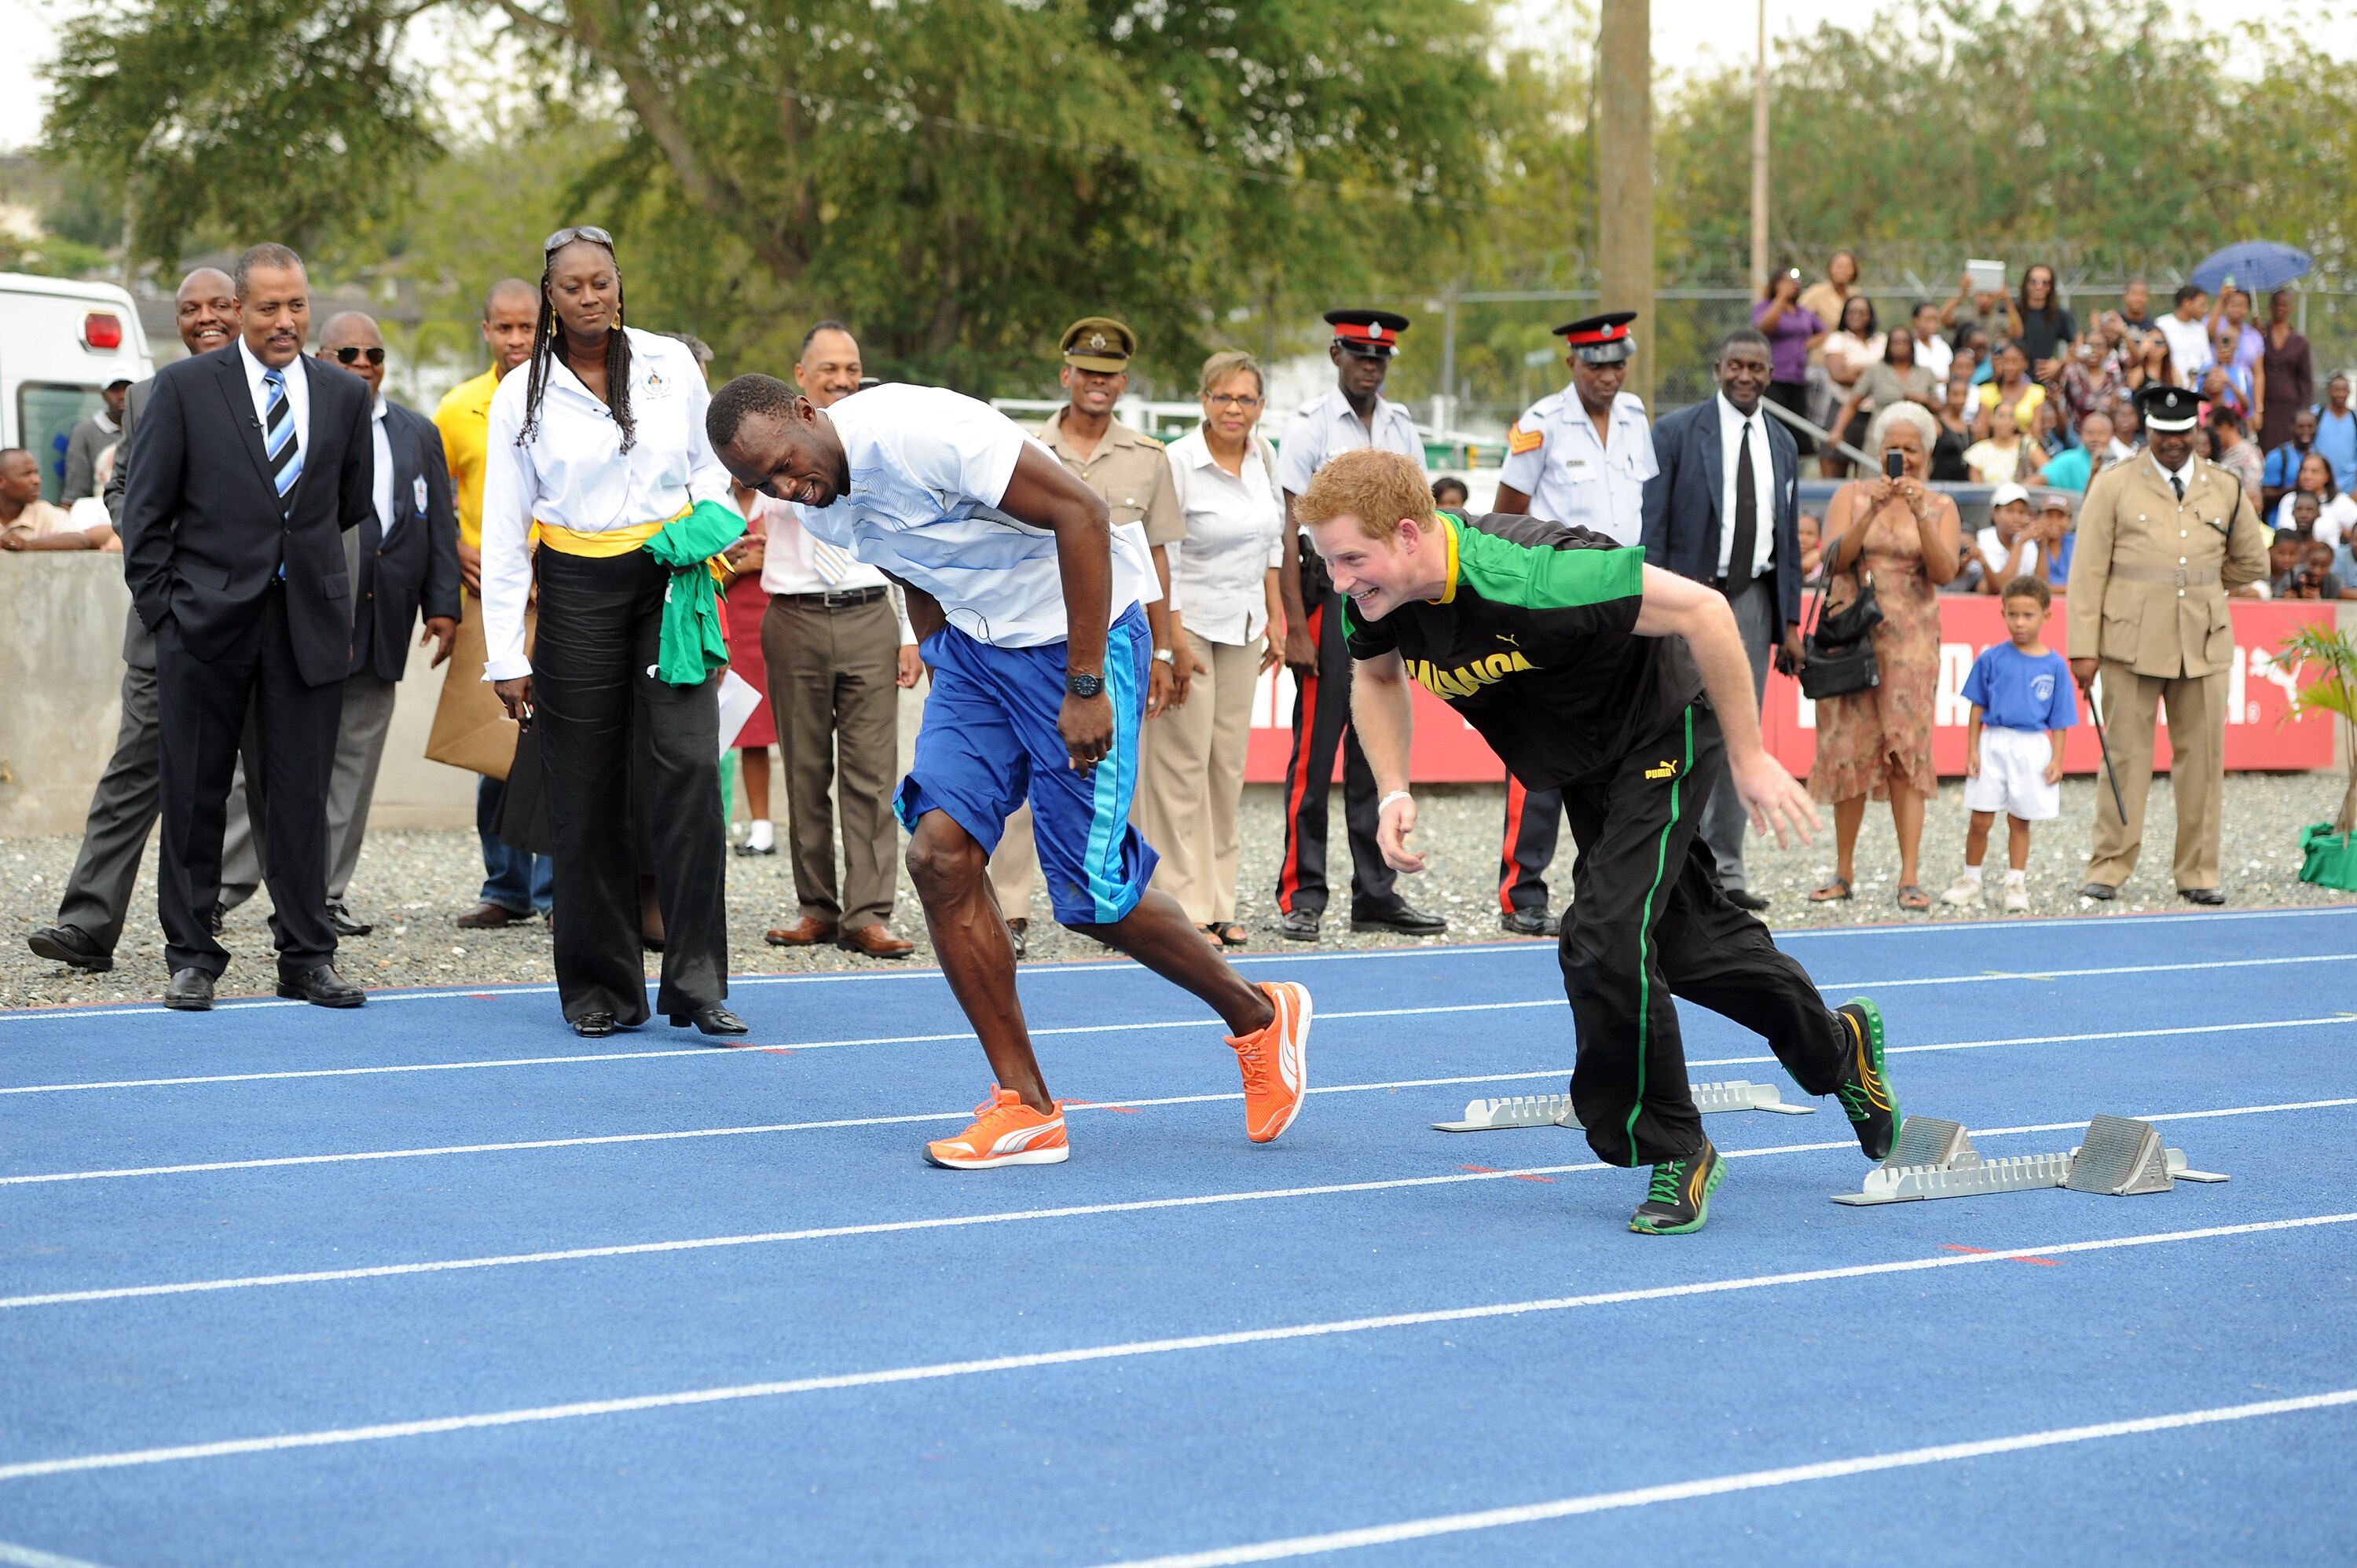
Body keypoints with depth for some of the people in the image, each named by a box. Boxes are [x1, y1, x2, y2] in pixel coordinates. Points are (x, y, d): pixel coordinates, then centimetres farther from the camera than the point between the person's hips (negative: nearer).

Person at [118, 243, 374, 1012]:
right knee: (194, 796, 3)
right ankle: (191, 957, 12)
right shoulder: (185, 388, -1)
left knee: (303, 797, 4)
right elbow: (145, 513, 1)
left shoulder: (346, 395, 8)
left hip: (309, 624, 2)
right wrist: (162, 610, -3)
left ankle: (307, 957, 12)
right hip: (206, 623, -2)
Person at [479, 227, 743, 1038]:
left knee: (691, 767, -12)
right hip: (578, 591, 0)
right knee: (587, 792, 1)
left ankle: (698, 984, -10)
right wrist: (506, 657, -3)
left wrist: (711, 517, -5)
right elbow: (503, 532, 0)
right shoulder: (523, 395, 0)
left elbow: (709, 462, 17)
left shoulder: (671, 363, 4)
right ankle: (601, 988, 12)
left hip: (671, 580, 0)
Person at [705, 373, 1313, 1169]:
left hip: (1080, 633, -8)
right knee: (940, 850, -10)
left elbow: (1082, 513, -27)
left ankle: (1258, 1018, 20)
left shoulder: (918, 433, -28)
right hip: (975, 644, 8)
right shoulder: (819, 505, 0)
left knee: (1092, 896, -6)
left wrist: (1084, 686, -26)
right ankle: (1026, 1110, -3)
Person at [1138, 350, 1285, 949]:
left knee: (1229, 763, 7)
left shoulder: (1264, 456, 6)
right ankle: (1183, 907, -2)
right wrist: (1173, 641, -15)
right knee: (1182, 763, -5)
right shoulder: (1178, 462, -13)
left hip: (1243, 627, 6)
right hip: (1187, 623, -6)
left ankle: (1218, 903, 12)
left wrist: (1273, 621, 16)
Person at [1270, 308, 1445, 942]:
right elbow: (1288, 532, -7)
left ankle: (1376, 894, 11)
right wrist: (1295, 628, -13)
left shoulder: (1403, 429, 12)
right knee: (1315, 753, -3)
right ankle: (1301, 897, 2)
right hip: (1331, 597, -5)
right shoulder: (1309, 427, -4)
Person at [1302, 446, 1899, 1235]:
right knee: (1680, 937, 18)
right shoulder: (1379, 598, -19)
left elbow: (1700, 609, -34)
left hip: (1662, 733, -8)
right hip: (1582, 768, 8)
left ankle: (1672, 1153, -1)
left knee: (1605, 937, -19)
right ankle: (1836, 1043, 42)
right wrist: (1395, 793, -9)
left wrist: (1749, 758, -27)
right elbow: (1378, 677, 6)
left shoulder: (1527, 580, -41)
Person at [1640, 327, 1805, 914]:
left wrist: (1790, 622, 12)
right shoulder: (1677, 432, -1)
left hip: (1752, 601, 5)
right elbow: (1652, 525, -4)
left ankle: (1725, 871, 9)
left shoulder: (1782, 445, 13)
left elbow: (1788, 537, 16)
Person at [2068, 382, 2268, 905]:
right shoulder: (2114, 487, 3)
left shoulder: (2226, 490, 10)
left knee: (2202, 759, 3)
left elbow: (2252, 562, 23)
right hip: (2132, 643, -2)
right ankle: (2108, 870, 5)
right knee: (2127, 757, -2)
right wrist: (2083, 648, -7)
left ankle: (2198, 874, 11)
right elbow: (2088, 572, -1)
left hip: (2205, 645, 3)